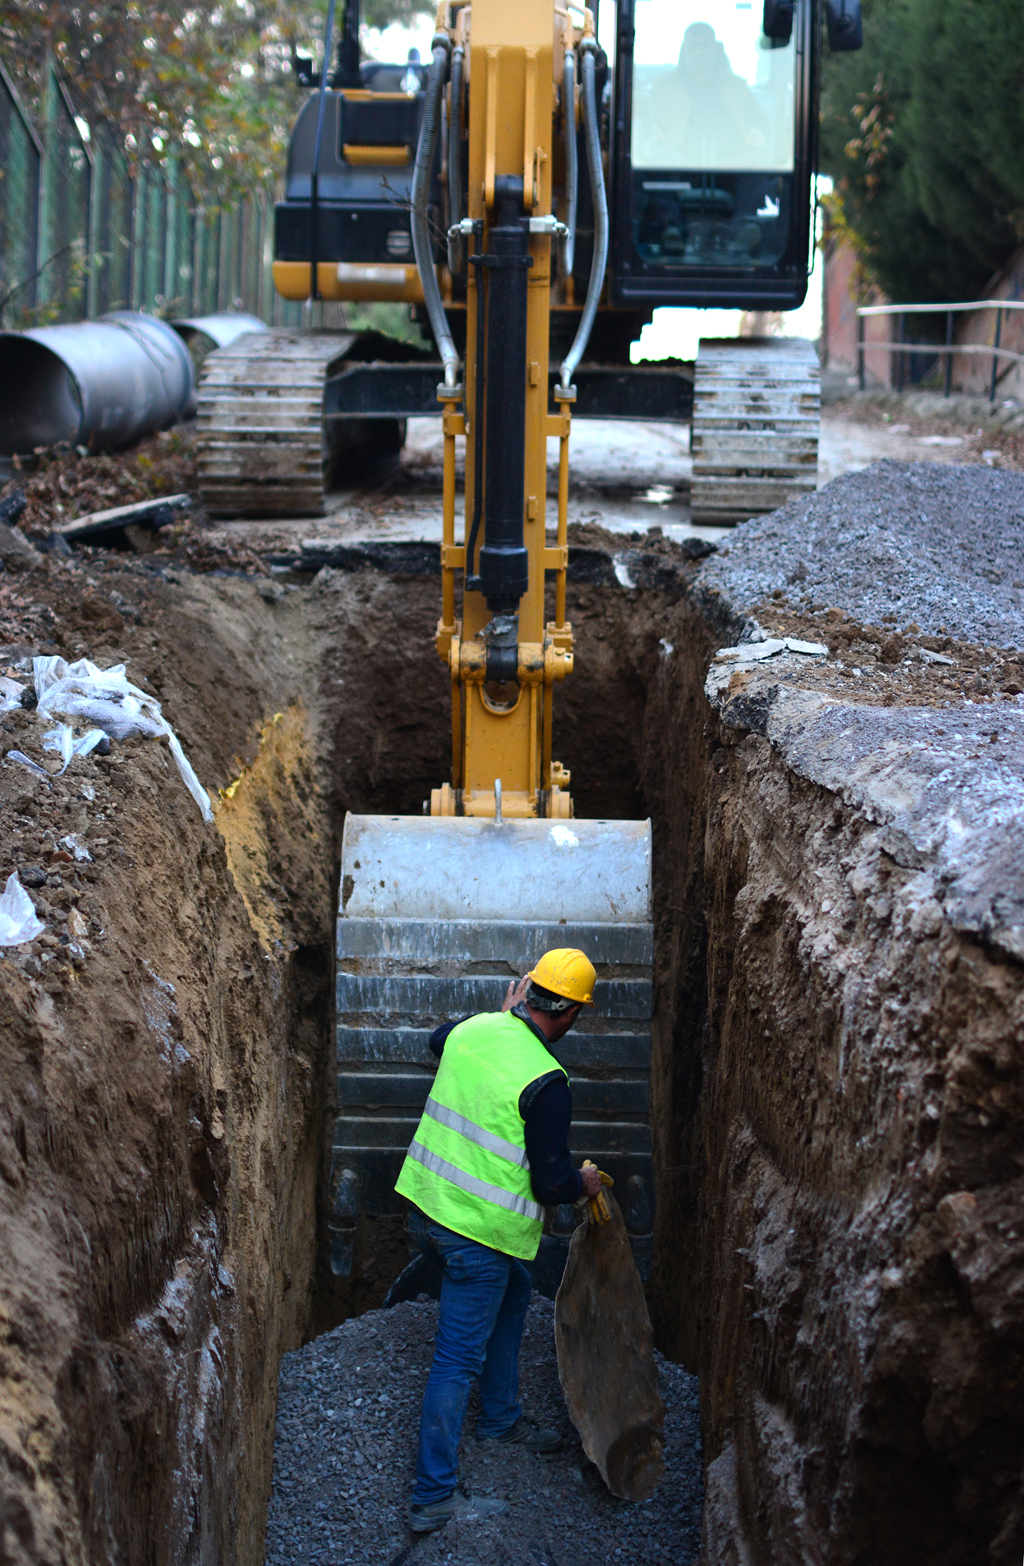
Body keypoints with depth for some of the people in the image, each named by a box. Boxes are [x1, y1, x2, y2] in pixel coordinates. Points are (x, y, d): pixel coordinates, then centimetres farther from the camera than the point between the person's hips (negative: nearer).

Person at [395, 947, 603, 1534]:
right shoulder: (546, 1081, -22)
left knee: (514, 1294, 29)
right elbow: (550, 1184, -18)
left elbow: (439, 1039, 28)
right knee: (459, 1361, -1)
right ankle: (434, 1497, 5)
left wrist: (504, 1013, 37)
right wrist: (585, 1184, 3)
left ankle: (501, 1418, 44)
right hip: (477, 1232, -9)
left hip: (429, 1203, 9)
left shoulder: (475, 1030, 0)